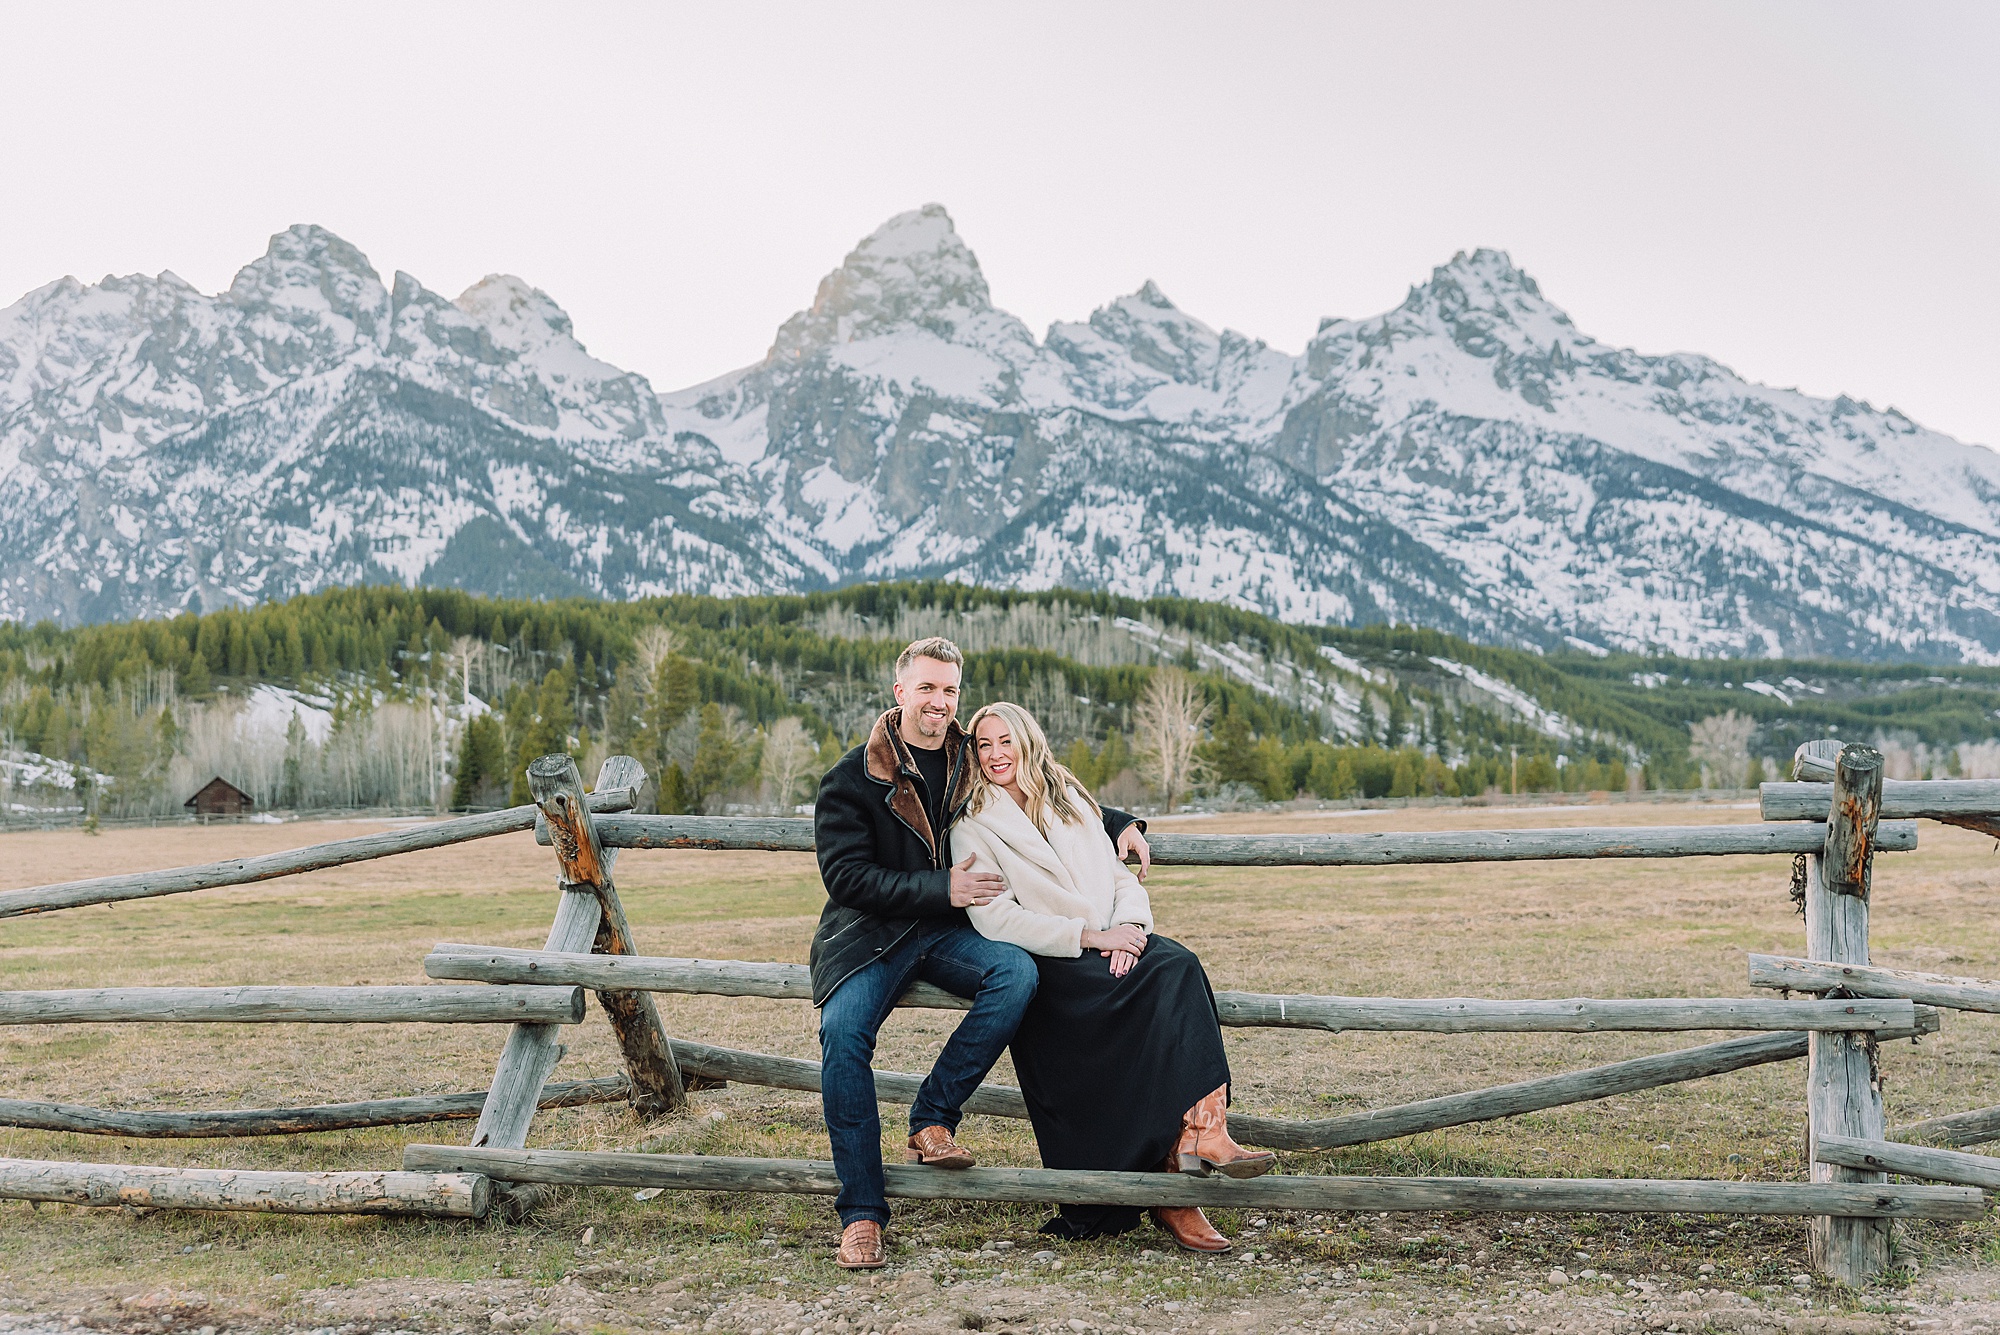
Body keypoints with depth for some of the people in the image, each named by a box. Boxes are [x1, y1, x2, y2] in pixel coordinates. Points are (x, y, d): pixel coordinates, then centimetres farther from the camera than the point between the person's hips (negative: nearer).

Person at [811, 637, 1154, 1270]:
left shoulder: (972, 765, 10)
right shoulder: (853, 777, -2)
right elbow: (845, 877, -10)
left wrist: (1119, 825, 8)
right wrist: (941, 888, -17)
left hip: (949, 932, 3)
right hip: (869, 933, -3)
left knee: (1018, 972, -29)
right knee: (843, 1032, -31)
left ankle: (931, 1121, -16)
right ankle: (861, 1213, -21)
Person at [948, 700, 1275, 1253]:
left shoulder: (1072, 803, 21)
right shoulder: (973, 827, 5)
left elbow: (1122, 879, 16)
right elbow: (995, 919, -8)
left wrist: (1129, 927, -7)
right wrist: (1091, 935, -15)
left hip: (1114, 948, 5)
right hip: (1046, 963, -4)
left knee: (1177, 965, -27)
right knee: (1155, 989, -30)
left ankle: (1198, 1132, -33)